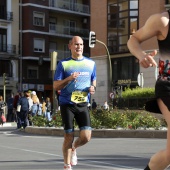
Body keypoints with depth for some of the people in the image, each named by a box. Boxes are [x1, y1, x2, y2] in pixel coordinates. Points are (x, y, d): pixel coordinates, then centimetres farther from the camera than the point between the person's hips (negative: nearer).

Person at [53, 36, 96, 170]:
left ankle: (73, 148, 26)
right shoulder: (64, 64, 0)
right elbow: (56, 86, -3)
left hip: (83, 104, 3)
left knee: (86, 136, -8)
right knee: (69, 136, 0)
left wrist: (93, 88, -2)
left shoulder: (91, 63, 9)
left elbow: (94, 81, 22)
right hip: (67, 104, -2)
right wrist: (68, 79, -20)